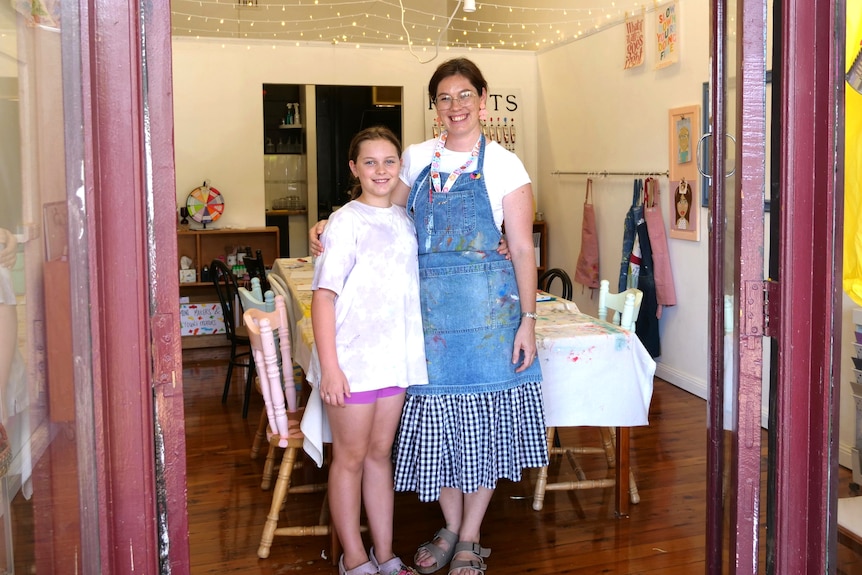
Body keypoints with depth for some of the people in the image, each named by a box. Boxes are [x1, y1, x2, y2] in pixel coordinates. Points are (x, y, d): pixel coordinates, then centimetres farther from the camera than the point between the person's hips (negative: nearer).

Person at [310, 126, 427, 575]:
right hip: (353, 358, -6)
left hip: (397, 357, 6)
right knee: (350, 458, 6)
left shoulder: (405, 220, 9)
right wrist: (329, 366, -17)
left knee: (380, 454, 15)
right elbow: (324, 296, -13)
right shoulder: (345, 222, -9)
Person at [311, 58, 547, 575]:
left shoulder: (503, 163, -2)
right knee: (436, 415, 8)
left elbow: (523, 248, -4)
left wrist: (528, 321, -9)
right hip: (429, 307, 3)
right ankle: (451, 528, 28)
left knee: (485, 415, 5)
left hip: (488, 307, -3)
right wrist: (332, 228, -1)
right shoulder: (417, 159, 7)